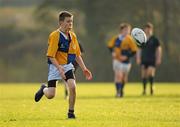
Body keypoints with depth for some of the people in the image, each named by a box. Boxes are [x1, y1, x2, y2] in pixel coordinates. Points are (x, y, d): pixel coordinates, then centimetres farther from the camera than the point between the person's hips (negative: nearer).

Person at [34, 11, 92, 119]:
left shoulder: (72, 36, 3)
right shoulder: (55, 36, -17)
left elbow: (77, 55, 11)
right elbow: (51, 56, -19)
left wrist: (84, 69, 2)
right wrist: (60, 69, -27)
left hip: (68, 65, 4)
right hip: (55, 66, -4)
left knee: (73, 87, -20)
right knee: (50, 95, -6)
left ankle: (71, 112, -3)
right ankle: (43, 89, 32)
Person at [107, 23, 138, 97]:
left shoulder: (129, 40, -9)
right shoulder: (116, 39, -2)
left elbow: (134, 51, -9)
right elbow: (110, 46, 14)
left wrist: (127, 56, -20)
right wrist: (112, 52, -4)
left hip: (125, 61, 0)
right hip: (117, 60, 0)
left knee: (124, 77, 12)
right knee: (118, 75, -15)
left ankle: (121, 90, 36)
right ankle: (118, 91, -13)